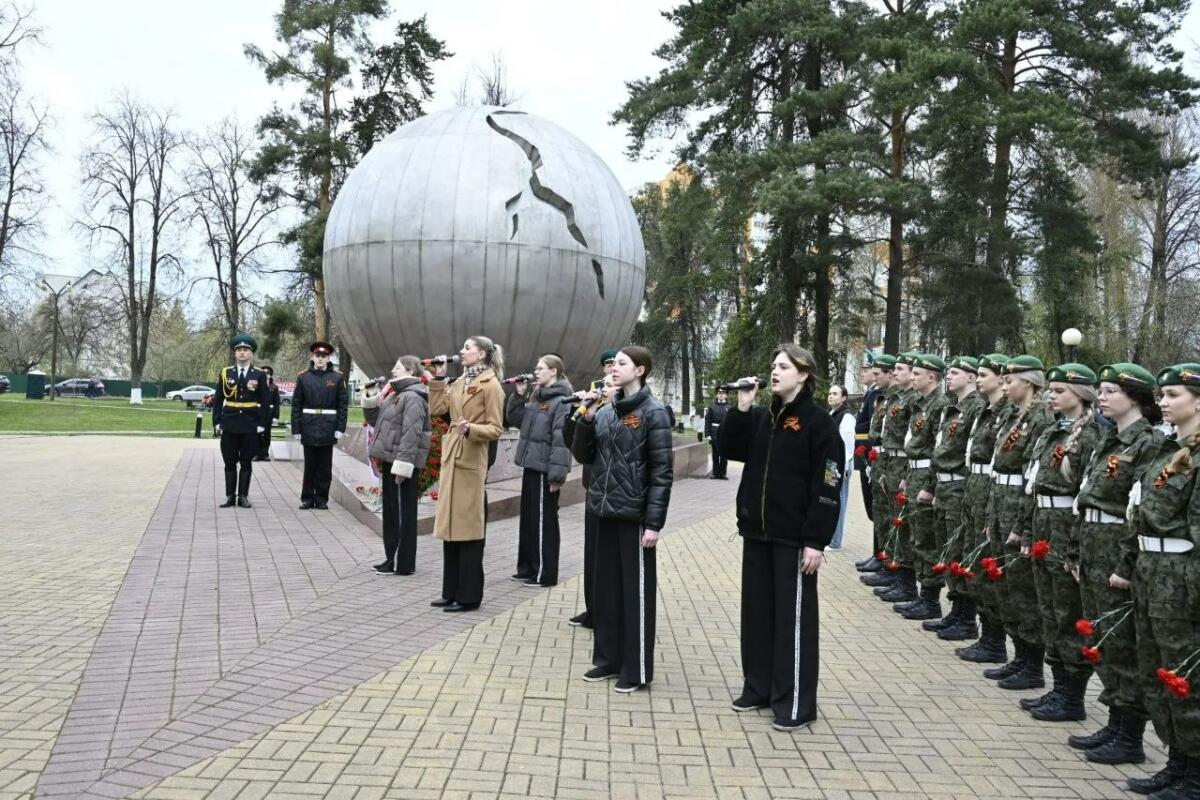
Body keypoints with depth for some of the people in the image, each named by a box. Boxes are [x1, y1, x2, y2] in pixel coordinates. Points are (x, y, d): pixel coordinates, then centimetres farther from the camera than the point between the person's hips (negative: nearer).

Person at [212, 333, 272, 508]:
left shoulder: (259, 375, 1)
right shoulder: (225, 373, 5)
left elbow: (264, 402, 1)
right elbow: (218, 400, 6)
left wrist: (262, 424, -5)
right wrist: (216, 422, 1)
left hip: (250, 425, -1)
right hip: (229, 424, 1)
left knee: (246, 462, 4)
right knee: (230, 462, 5)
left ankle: (243, 496, 11)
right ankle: (230, 496, 11)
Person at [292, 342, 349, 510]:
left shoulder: (338, 378, 1)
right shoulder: (303, 377, 3)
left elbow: (342, 405, 1)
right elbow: (296, 404, 3)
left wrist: (340, 428, -6)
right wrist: (295, 429, -3)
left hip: (328, 428, 0)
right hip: (309, 427, 0)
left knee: (325, 466, 5)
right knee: (310, 465, 7)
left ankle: (322, 499, 14)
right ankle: (307, 498, 15)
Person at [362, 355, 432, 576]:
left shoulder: (412, 397, -14)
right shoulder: (396, 394, 18)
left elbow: (411, 434, -21)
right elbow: (375, 420, 24)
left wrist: (402, 465, -24)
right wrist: (370, 400, 9)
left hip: (402, 463, -10)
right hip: (390, 460, 10)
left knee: (404, 512, -3)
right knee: (390, 511, 15)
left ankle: (404, 564, 4)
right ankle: (392, 558, 25)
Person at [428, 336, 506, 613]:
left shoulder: (491, 386, -8)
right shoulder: (459, 383, 16)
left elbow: (495, 429, -11)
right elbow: (436, 408, 13)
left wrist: (470, 429, -27)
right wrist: (438, 378, 10)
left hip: (471, 462, -8)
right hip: (451, 458, 8)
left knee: (468, 531, -3)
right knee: (451, 528, 12)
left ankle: (469, 596, 5)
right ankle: (452, 592, 20)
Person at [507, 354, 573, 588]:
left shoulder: (561, 401, -14)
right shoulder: (537, 397, 13)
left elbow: (561, 440, -19)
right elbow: (516, 419, 20)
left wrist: (557, 474, -22)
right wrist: (519, 395, 6)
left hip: (545, 469, -9)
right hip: (531, 466, 9)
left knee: (543, 521, 0)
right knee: (528, 518, 15)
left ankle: (544, 574, 9)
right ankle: (528, 568, 26)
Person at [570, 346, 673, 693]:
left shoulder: (653, 413, -9)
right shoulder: (605, 412, 9)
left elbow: (661, 471, -12)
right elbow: (583, 456, 10)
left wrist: (655, 522, -17)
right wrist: (586, 420, -5)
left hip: (635, 515, -6)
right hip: (605, 512, 6)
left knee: (636, 592, 3)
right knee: (606, 588, 14)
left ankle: (636, 669, 13)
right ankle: (607, 659, 27)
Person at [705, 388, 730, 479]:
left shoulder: (729, 408, 6)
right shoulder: (712, 407, 6)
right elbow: (707, 421, 2)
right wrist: (708, 434, -5)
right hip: (715, 434, 0)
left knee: (724, 455, 1)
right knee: (715, 455, 4)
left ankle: (722, 473, 8)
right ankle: (715, 473, 11)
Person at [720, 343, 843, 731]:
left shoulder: (819, 422, -10)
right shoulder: (761, 417, 9)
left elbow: (827, 486, -13)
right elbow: (731, 450, 6)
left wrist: (816, 540, -17)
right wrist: (741, 410, -5)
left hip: (794, 537, -6)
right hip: (756, 531, 6)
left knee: (793, 617, 2)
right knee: (757, 611, 13)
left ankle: (795, 702, 10)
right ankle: (758, 687, 27)